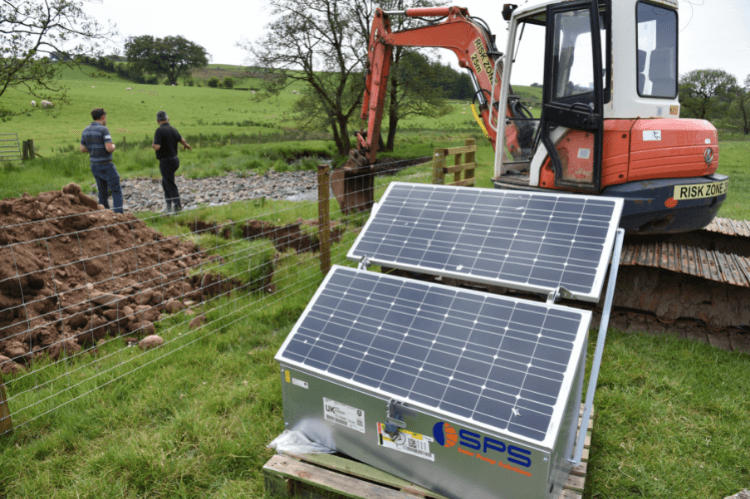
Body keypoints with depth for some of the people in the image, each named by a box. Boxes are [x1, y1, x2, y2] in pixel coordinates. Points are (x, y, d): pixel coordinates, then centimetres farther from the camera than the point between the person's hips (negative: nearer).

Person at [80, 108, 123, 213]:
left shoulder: (86, 130, 6)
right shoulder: (103, 129, -16)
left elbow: (83, 149, 10)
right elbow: (109, 148, -24)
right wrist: (113, 146, -2)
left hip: (94, 165, 7)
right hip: (106, 166, -7)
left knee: (103, 192, 15)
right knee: (116, 191, -1)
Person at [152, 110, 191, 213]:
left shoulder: (160, 130, -16)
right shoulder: (173, 129, 6)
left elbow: (157, 147, -23)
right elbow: (182, 140, 22)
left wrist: (153, 145, 1)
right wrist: (188, 146, 43)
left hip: (166, 161, -8)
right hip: (174, 159, 8)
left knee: (170, 185, -3)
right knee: (165, 183, 21)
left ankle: (177, 207, -1)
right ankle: (168, 206, 26)